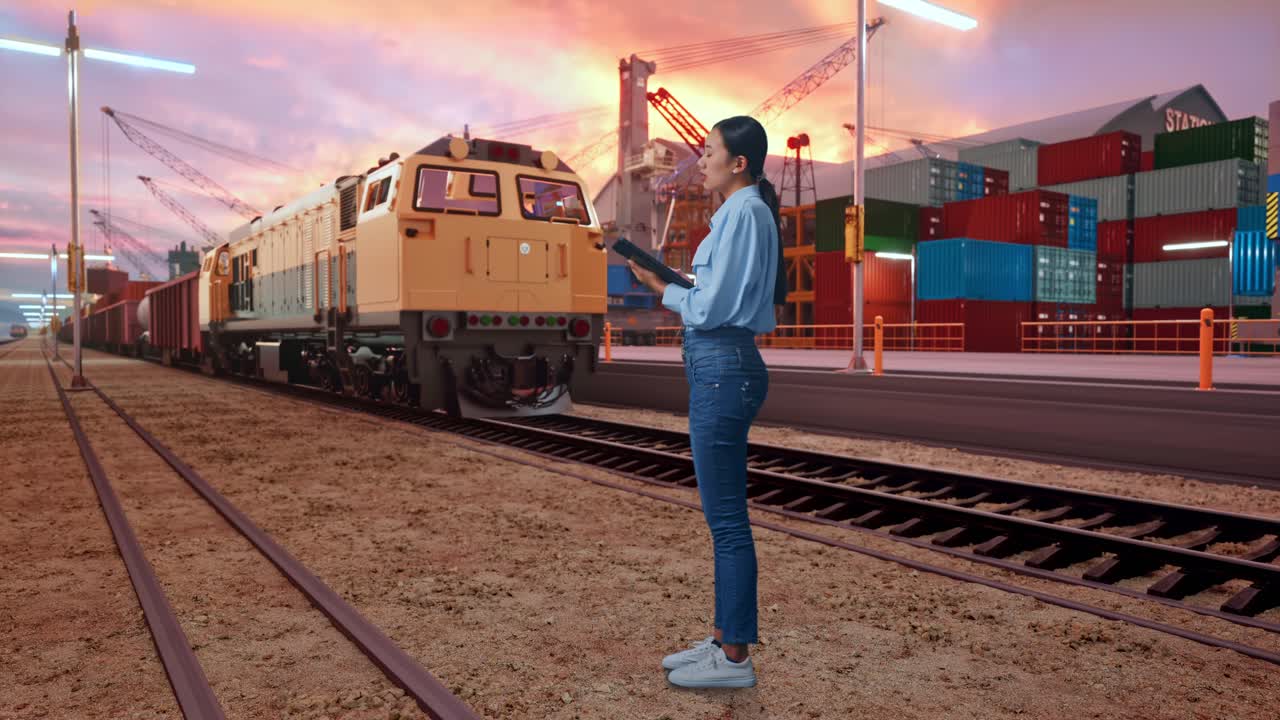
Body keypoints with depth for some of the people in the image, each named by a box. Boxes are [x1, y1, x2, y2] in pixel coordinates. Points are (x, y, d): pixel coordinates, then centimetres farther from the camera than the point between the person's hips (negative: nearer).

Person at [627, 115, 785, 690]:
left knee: (726, 518, -3)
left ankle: (734, 657, 9)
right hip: (721, 367, 11)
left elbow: (710, 308, -15)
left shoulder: (743, 213, -12)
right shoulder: (744, 212, 19)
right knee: (723, 515, 15)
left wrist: (660, 289, 0)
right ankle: (723, 639, 26)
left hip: (722, 368, -11)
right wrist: (669, 283, 13)